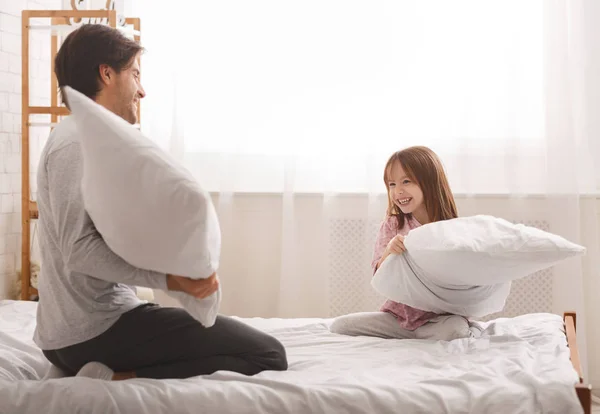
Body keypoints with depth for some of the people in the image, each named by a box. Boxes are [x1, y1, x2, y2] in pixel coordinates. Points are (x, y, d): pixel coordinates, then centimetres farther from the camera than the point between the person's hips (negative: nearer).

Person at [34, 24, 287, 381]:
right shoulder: (77, 141, -13)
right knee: (268, 355, -12)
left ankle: (114, 375, 5)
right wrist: (168, 278, -29)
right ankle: (116, 381, -17)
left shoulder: (84, 139, 18)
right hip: (99, 328, -10)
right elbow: (79, 249, -23)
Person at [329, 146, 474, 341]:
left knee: (456, 329, -35)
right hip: (398, 312, 2)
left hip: (439, 315, -2)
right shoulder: (392, 225, 2)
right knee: (339, 325, -12)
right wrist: (388, 251, -23)